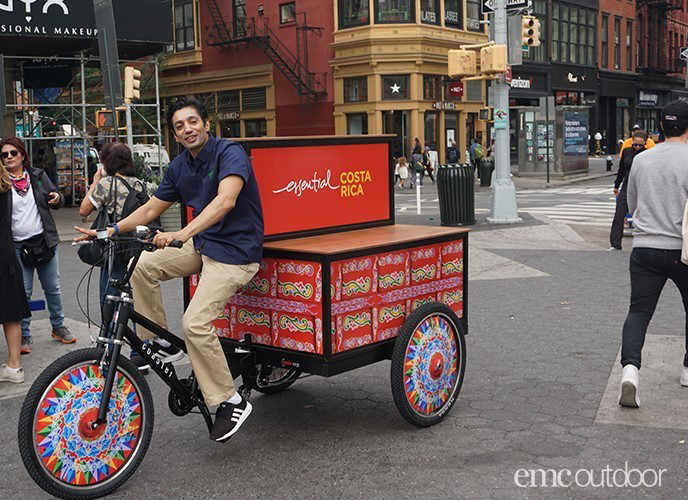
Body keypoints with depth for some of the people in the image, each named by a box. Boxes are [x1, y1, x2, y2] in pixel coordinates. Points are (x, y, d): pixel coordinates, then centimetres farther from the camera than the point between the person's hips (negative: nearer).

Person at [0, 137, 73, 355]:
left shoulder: (38, 176, 7)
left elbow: (54, 201, 14)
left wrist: (57, 198, -9)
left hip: (44, 241, 2)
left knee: (53, 288, 10)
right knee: (23, 293, 0)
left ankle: (58, 327, 26)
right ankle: (23, 337, 12)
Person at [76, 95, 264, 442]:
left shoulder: (230, 154, -16)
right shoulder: (180, 167, 8)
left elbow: (225, 200, -33)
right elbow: (151, 208, 16)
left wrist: (182, 233, -45)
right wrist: (110, 231, 5)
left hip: (234, 250, -8)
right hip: (201, 244, 8)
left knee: (195, 322, -22)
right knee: (140, 266, -3)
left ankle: (231, 403, -8)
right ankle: (156, 342, 13)